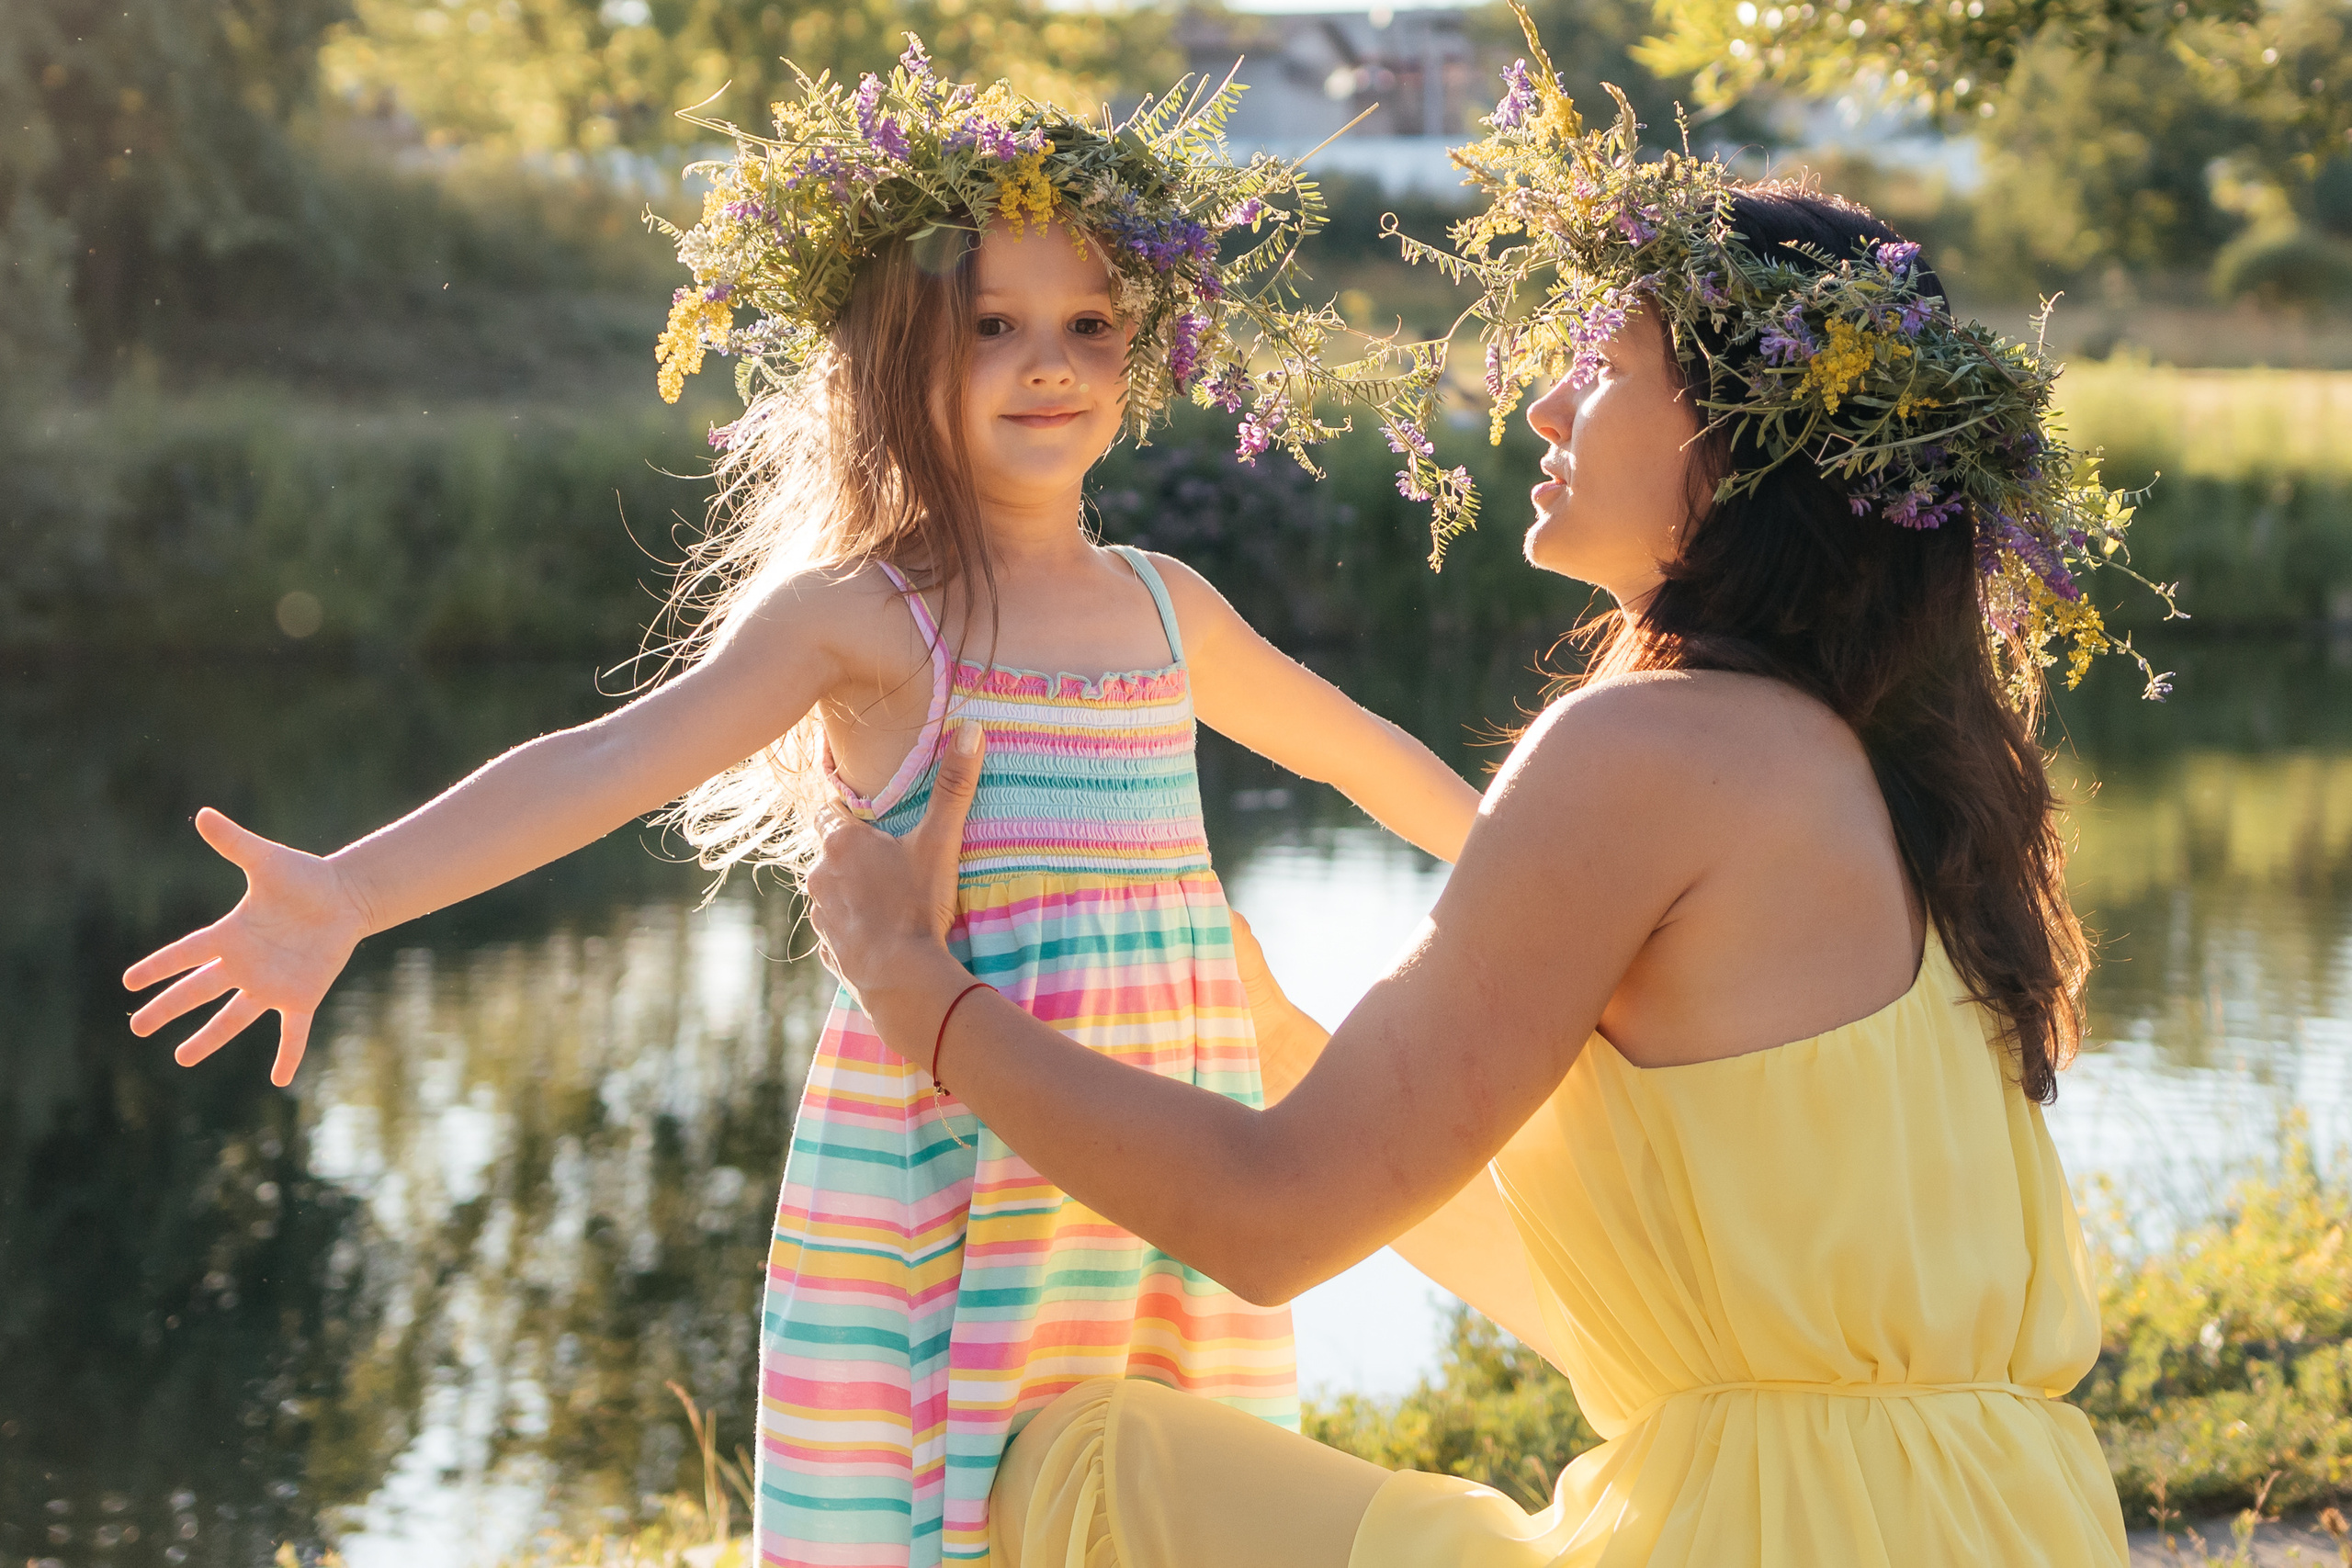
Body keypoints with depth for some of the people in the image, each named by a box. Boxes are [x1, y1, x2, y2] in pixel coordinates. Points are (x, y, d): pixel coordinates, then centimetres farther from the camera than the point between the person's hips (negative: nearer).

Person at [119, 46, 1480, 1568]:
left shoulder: (1165, 603, 13)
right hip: (951, 1189, -5)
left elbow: (1351, 744, 32)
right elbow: (617, 757, -20)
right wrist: (354, 890, -34)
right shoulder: (864, 614, -5)